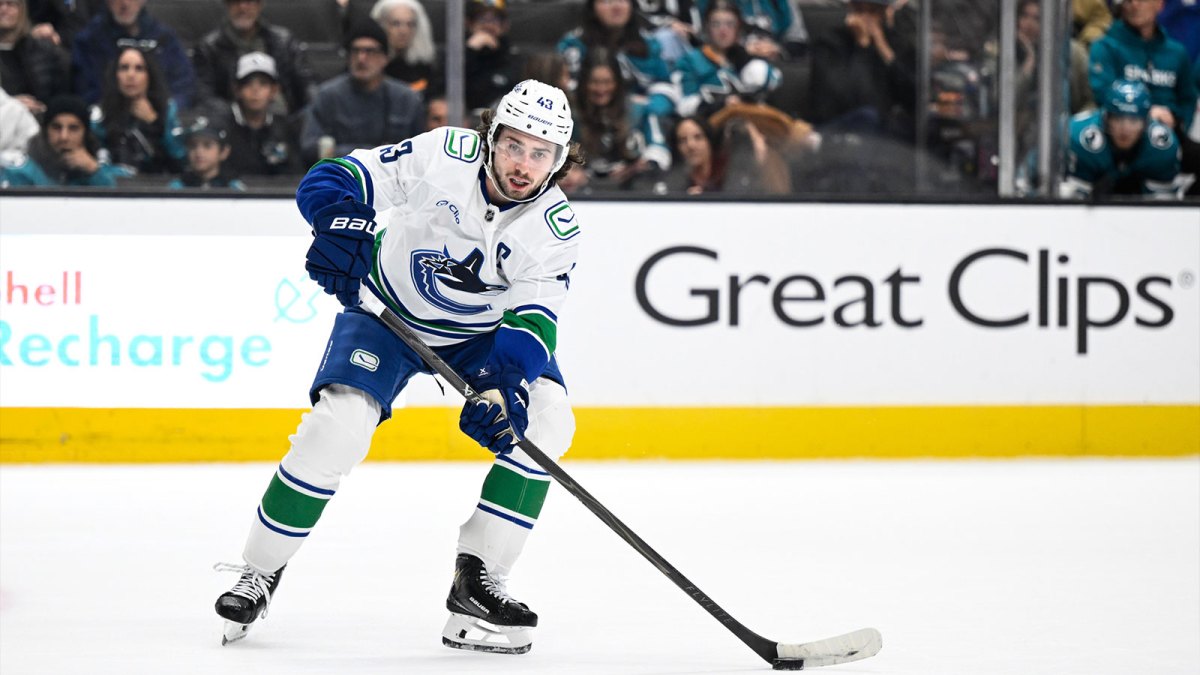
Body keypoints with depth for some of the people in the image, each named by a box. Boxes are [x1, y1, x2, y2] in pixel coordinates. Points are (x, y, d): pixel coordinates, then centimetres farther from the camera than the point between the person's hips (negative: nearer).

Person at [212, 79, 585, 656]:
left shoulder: (556, 228, -18)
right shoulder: (443, 156, -24)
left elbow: (533, 321, -23)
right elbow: (332, 179, -21)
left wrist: (504, 387, -42)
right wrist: (341, 221, -43)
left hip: (481, 332, 3)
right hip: (389, 312, -3)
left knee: (545, 419, -20)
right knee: (337, 426, -23)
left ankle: (477, 581, -12)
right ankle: (259, 573, -5)